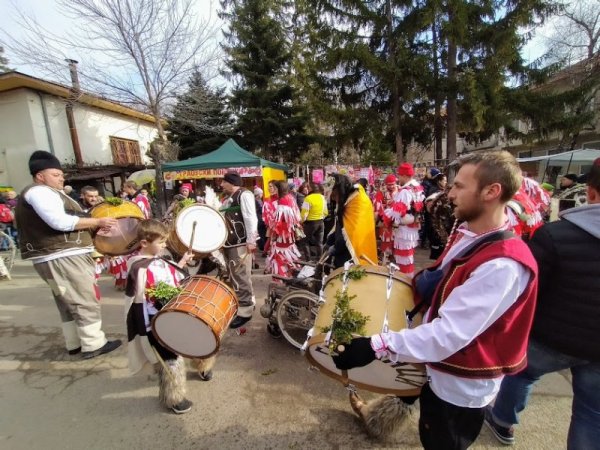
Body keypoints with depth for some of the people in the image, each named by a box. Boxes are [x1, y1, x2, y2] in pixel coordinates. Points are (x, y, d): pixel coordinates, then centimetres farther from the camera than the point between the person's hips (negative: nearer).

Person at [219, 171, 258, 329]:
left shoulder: (244, 195, -10)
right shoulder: (228, 198, 18)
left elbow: (251, 218, -18)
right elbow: (222, 217, 26)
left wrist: (251, 241, -23)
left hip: (241, 242, -10)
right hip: (230, 242, 10)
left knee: (240, 276, -4)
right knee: (234, 275, 17)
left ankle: (245, 310, 7)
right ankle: (248, 301, 33)